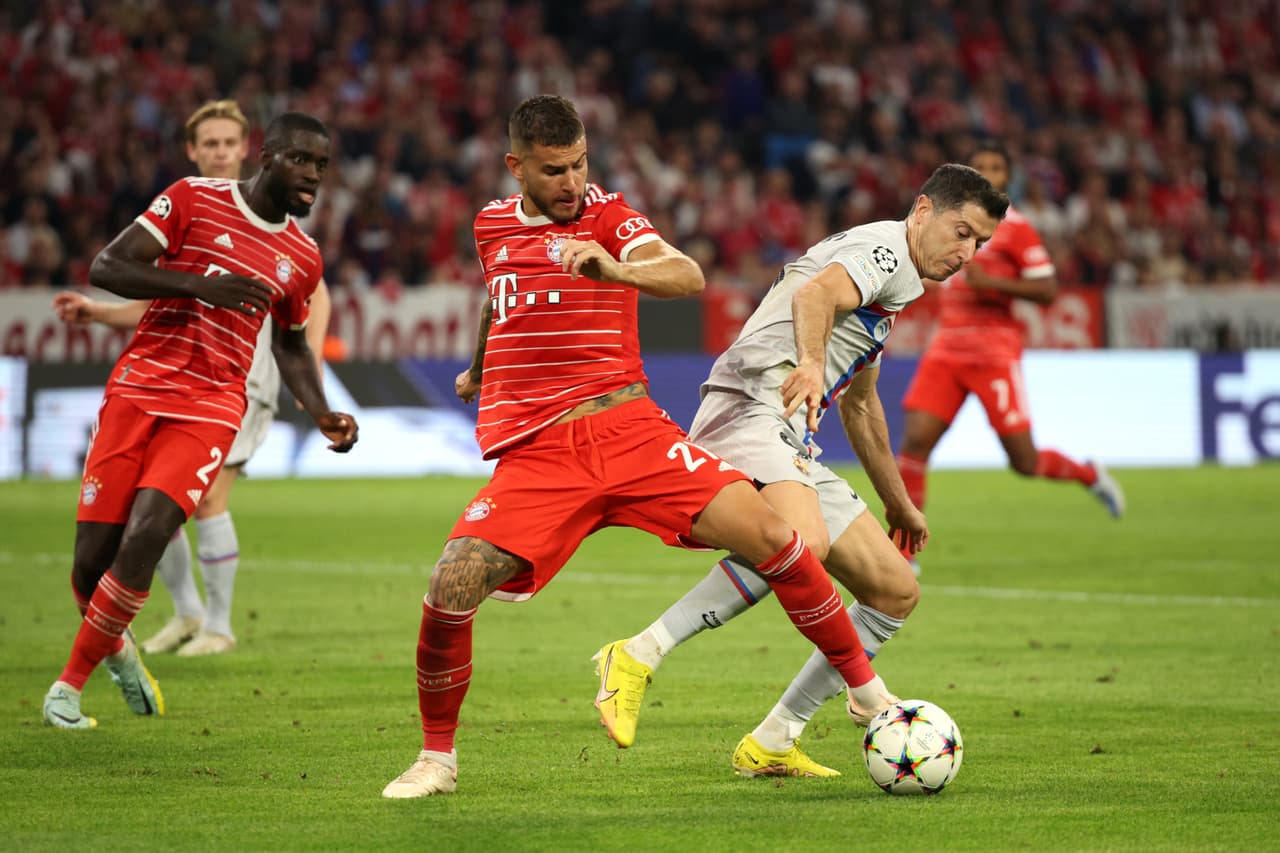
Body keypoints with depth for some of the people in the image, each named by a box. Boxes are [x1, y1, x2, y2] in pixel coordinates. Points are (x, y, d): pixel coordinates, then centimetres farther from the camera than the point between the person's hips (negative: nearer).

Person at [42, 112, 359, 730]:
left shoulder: (301, 257, 12)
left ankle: (70, 685, -6)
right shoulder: (195, 199, -1)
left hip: (210, 412, 2)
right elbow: (105, 268, -8)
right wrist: (199, 284, -19)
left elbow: (290, 342, 28)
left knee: (143, 540, -20)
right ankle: (115, 647, 29)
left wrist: (321, 414, 13)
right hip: (137, 393, -2)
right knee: (93, 558, -5)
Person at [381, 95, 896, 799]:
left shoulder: (607, 215, 0)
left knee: (766, 532, -16)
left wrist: (616, 269, -40)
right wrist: (479, 369, 52)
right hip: (531, 451, 2)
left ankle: (865, 688, 1)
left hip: (624, 425, -2)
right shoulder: (491, 223, 12)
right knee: (452, 587, -19)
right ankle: (436, 758, 3)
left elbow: (687, 276, -19)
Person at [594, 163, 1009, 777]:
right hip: (749, 410, -10)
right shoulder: (885, 246, -1)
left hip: (792, 451, 10)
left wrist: (897, 502, 48)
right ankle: (639, 657, -33)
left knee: (895, 591, 7)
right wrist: (812, 364, -43)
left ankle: (771, 746, 6)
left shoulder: (892, 286, 30)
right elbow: (815, 294, -25)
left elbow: (860, 403, 43)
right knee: (804, 542, -38)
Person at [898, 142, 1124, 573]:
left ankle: (1090, 475, 30)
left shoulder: (1015, 227, -6)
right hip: (947, 349, 5)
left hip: (995, 353, -5)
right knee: (914, 441, -12)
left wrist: (992, 283, -20)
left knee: (1024, 462, -2)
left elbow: (1047, 290, -11)